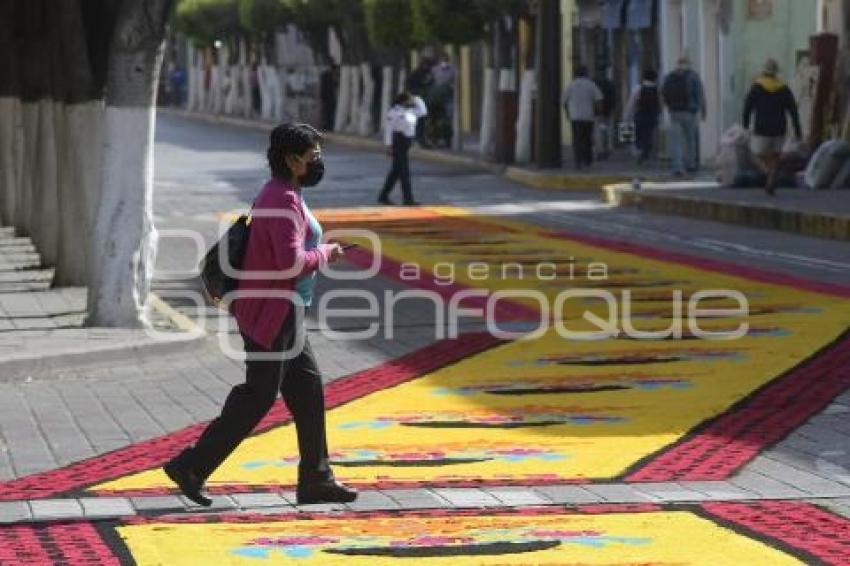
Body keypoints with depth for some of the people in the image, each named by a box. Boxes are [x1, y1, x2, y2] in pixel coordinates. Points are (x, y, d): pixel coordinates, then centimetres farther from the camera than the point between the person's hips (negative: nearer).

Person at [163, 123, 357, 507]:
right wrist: (326, 254, -12)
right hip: (272, 313, -11)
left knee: (307, 389, 10)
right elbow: (292, 261, -28)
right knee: (257, 397, -6)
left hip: (282, 313, 11)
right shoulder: (283, 201, -18)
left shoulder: (280, 195, 14)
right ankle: (191, 467, -1)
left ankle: (316, 479, 13)